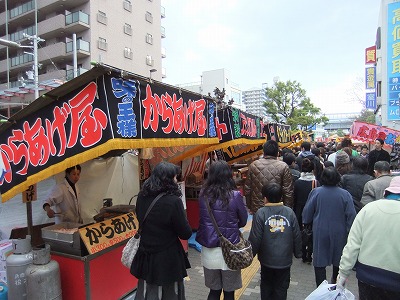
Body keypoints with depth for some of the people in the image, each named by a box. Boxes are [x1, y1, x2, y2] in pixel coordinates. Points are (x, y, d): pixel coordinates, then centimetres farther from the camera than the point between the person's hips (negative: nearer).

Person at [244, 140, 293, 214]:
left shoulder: (253, 165, -4)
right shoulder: (283, 167, -10)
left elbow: (247, 189, 2)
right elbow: (288, 191, -8)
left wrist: (249, 206, 14)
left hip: (257, 208, 2)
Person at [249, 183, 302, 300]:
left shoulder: (261, 213, -15)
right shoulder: (289, 212, -7)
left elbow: (255, 238, -13)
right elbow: (297, 236, 0)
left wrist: (251, 253, 3)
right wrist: (298, 253, 16)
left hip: (267, 259, -1)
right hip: (285, 259, 1)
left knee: (266, 286, 21)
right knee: (281, 288, 15)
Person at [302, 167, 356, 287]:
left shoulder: (316, 192, -10)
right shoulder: (345, 194, -10)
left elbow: (307, 213, -3)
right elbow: (351, 216, -8)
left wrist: (306, 223, 14)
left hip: (320, 233, -2)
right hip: (339, 233, 2)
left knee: (319, 263, 7)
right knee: (338, 261, 22)